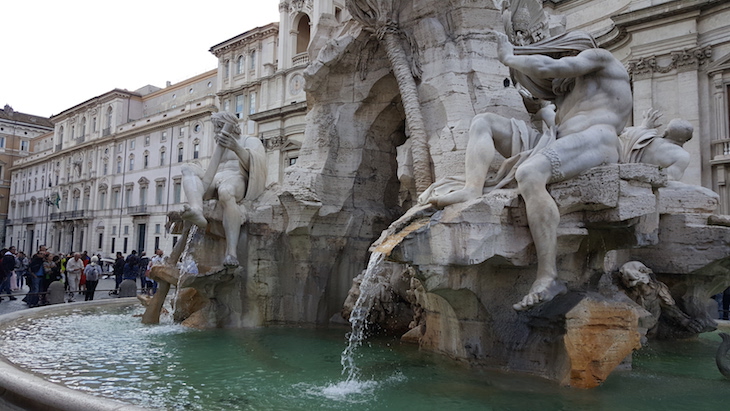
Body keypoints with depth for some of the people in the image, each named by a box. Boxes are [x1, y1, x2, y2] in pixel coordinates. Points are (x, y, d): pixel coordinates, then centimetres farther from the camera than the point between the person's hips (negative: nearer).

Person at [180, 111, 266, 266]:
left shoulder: (250, 141, 12)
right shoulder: (219, 146, 34)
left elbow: (256, 165, -8)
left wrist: (237, 148, -25)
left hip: (236, 181, -6)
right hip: (215, 184, 6)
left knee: (225, 191, -42)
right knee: (188, 169, -19)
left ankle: (231, 252, -50)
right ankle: (197, 211, -48)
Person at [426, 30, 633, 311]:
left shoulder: (598, 56, 12)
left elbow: (549, 68, -2)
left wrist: (509, 58, 10)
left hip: (592, 145, -9)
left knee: (528, 175, -41)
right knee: (482, 123, 6)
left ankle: (548, 277, -40)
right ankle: (472, 188, -22)